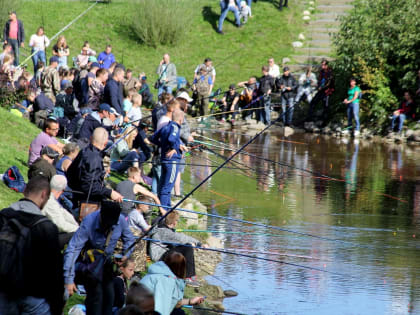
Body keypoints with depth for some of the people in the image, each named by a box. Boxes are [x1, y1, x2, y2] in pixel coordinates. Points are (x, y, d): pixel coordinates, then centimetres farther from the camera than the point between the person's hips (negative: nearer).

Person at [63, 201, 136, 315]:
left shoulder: (121, 221, -18)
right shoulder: (89, 223, -31)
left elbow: (129, 240, 5)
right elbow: (72, 250, -35)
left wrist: (126, 255, -15)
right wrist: (68, 280, -40)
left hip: (106, 262, 5)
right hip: (90, 262, -5)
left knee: (109, 295, 4)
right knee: (95, 294, -16)